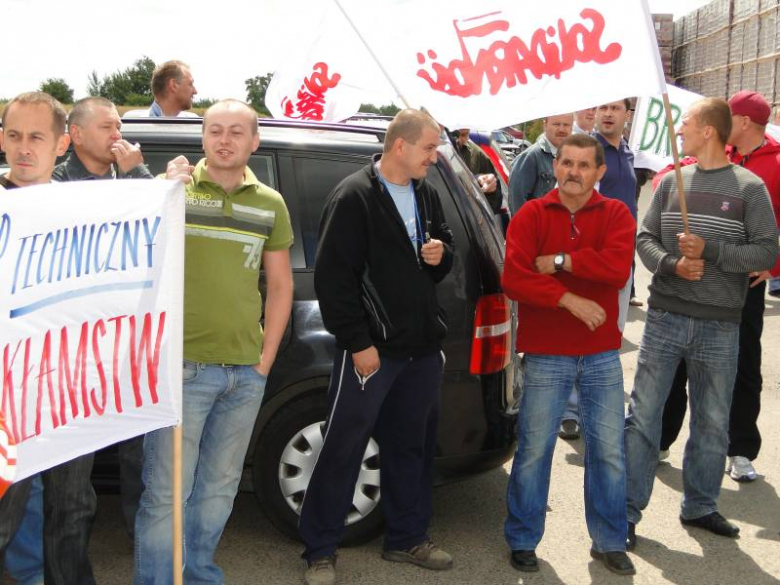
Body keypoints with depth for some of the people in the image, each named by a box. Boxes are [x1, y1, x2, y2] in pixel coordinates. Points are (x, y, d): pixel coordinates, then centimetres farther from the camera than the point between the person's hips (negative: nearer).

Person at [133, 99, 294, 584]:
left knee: (220, 488, 16)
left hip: (246, 372, 4)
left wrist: (266, 359, 7)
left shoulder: (270, 204, 10)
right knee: (167, 494, -1)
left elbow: (280, 284, 14)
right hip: (183, 366, -4)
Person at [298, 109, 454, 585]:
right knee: (343, 450, 1)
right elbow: (333, 276, -14)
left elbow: (445, 248, 23)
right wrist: (358, 343, -16)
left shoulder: (427, 195, 11)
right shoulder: (354, 197, -11)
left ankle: (408, 538, 32)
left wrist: (441, 255, -2)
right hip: (372, 348, -7)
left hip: (422, 348, 7)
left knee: (413, 447, 16)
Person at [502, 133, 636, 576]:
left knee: (609, 451, 9)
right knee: (534, 451, 5)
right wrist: (569, 300, -21)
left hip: (602, 355, 2)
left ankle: (610, 542, 26)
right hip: (546, 356, -2)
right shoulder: (530, 216, -1)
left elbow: (618, 267, -17)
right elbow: (514, 278, -14)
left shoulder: (616, 214, 2)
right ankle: (523, 540, 22)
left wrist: (558, 261, -16)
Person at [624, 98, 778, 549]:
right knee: (643, 415, 2)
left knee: (712, 423, 11)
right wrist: (671, 264, -13)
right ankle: (628, 509, 11)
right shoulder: (671, 181, 6)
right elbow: (646, 237, 7)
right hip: (666, 316, 2)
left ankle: (700, 506, 28)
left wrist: (710, 250, -17)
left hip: (720, 325, -1)